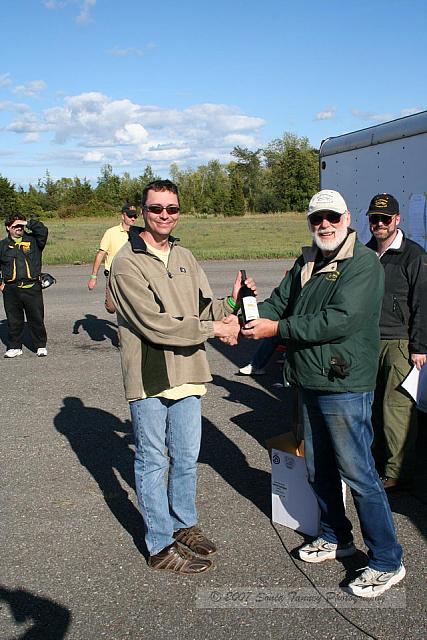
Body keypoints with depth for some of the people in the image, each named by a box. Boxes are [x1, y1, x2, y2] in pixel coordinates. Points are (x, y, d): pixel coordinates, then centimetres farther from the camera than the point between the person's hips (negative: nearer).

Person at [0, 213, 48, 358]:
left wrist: (28, 223, -9)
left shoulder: (33, 240, 5)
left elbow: (43, 230, -14)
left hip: (32, 287, -1)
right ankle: (14, 347, 20)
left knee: (37, 318, 2)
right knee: (14, 320, 7)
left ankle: (41, 346, 16)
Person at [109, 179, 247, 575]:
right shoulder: (127, 264, -13)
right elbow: (154, 325, -21)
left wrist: (228, 307, -16)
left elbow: (205, 306, 7)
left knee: (186, 457, 19)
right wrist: (214, 328, -17)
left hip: (187, 376, 7)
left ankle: (183, 524, 39)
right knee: (153, 463, 8)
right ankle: (161, 546, 22)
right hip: (149, 379, -6)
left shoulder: (184, 258, 10)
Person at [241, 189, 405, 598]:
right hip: (310, 384, 8)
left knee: (358, 475, -1)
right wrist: (250, 319, -12)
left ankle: (387, 562, 14)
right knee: (319, 470, 19)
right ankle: (336, 538, 39)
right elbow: (278, 302, 10)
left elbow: (341, 320, -24)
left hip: (345, 387, -8)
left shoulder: (363, 262, -13)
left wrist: (277, 329, -21)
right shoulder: (306, 264, 14)